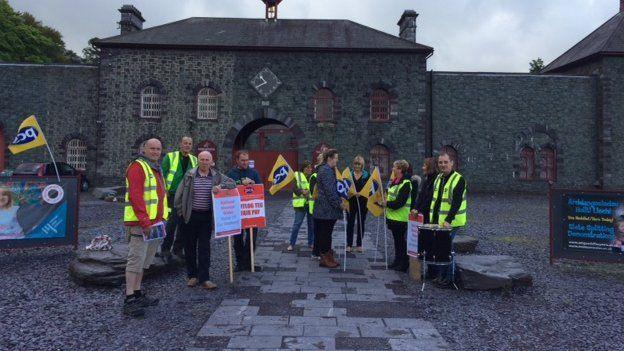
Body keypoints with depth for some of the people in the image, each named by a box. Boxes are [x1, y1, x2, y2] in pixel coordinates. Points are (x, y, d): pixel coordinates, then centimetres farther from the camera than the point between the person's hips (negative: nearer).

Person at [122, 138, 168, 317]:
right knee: (136, 260, -7)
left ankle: (137, 294, 26)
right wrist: (144, 222, -23)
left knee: (144, 261, 15)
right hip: (140, 223, -9)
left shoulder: (156, 169, 20)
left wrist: (161, 219, 16)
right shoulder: (138, 167, -10)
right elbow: (135, 197, -19)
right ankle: (129, 300, -2)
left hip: (154, 222, 10)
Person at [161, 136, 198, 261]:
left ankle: (178, 248, 23)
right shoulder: (170, 157, -2)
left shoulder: (194, 160, 11)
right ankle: (165, 248, 10)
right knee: (172, 221, -5)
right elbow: (162, 174, -4)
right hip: (172, 195, -4)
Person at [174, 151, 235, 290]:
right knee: (190, 246, 9)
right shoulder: (189, 175, 0)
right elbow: (179, 194, 3)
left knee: (204, 247, 1)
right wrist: (181, 211, -1)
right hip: (190, 216, 0)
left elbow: (232, 183, -1)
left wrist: (220, 186, -19)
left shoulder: (216, 176, 3)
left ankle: (204, 278, 6)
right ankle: (192, 276, 23)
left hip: (207, 216, 0)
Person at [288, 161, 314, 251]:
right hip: (301, 204, -3)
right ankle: (291, 244, 10)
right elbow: (294, 189, -6)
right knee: (297, 224, -1)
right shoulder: (298, 176, 0)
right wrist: (302, 191, -23)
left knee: (312, 224, 11)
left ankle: (311, 242, 26)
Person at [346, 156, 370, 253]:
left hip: (362, 202, 0)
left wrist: (361, 193, -20)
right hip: (351, 202, 0)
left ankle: (359, 245, 18)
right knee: (350, 223, 3)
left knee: (361, 223, 7)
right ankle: (349, 244, 11)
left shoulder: (367, 175, 1)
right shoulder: (349, 174, 3)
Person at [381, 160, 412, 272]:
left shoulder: (405, 184, -18)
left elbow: (399, 202, -22)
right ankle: (397, 261, 27)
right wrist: (385, 201, 7)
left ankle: (404, 264, 10)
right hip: (393, 216, 9)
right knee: (396, 240, 16)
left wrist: (387, 203, -14)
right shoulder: (395, 181, 11)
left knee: (401, 240, 0)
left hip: (400, 217, -9)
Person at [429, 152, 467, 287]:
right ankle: (441, 275, 23)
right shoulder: (438, 178, 13)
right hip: (437, 221, 7)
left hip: (451, 222, -7)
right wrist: (432, 218, 15)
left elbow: (457, 203, -19)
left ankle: (448, 278, 8)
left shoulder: (458, 179, -11)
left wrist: (448, 220, -25)